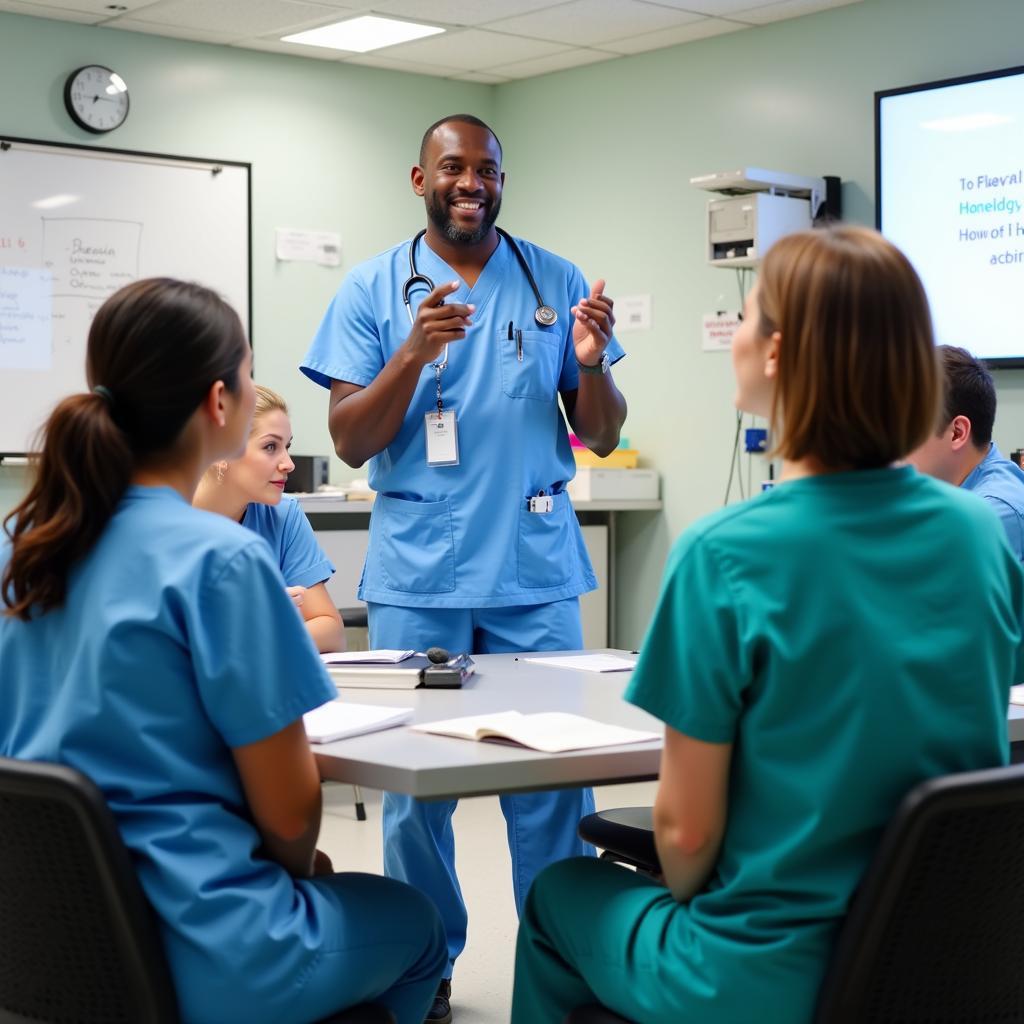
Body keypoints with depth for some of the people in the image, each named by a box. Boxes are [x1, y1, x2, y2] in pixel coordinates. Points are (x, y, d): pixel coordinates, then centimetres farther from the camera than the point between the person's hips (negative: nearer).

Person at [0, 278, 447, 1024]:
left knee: (305, 888, 34)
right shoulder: (221, 559, -19)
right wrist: (303, 870, 7)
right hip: (198, 955, -6)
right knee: (414, 923, 24)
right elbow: (288, 809, -14)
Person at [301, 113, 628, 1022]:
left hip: (536, 571, 1)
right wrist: (415, 352, -16)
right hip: (417, 575, 0)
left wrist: (591, 363, -12)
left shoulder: (557, 282, 7)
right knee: (415, 775, 4)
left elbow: (602, 437, 8)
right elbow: (350, 442, -1)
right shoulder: (375, 288, 5)